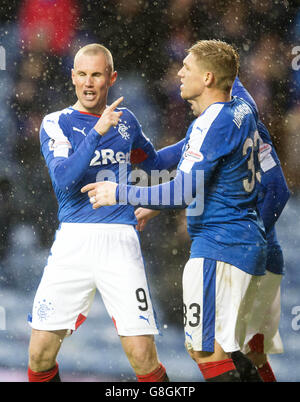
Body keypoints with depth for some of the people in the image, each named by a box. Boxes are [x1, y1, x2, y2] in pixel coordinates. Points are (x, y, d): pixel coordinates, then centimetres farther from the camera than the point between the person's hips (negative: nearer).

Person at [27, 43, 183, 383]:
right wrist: (97, 131, -22)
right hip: (72, 242, -1)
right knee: (40, 354, -5)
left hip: (120, 242, 2)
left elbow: (152, 161, 35)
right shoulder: (56, 123, 3)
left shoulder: (125, 120, 15)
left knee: (144, 359, -9)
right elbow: (63, 181, -14)